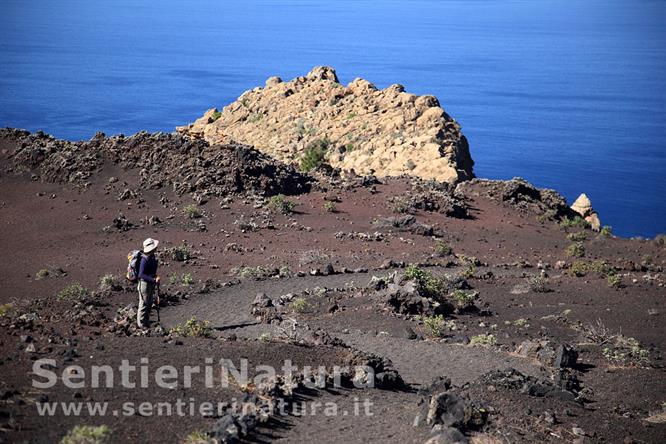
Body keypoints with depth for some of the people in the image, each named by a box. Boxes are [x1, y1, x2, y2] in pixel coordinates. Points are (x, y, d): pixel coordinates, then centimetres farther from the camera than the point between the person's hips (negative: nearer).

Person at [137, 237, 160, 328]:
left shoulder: (152, 256, 3)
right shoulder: (145, 259, -26)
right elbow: (141, 274, -27)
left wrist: (156, 279, 15)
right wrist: (154, 280, -31)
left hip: (151, 284, 9)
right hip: (144, 284, -9)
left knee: (149, 304, 19)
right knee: (144, 304, 3)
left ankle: (146, 322, 31)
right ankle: (141, 324, 14)